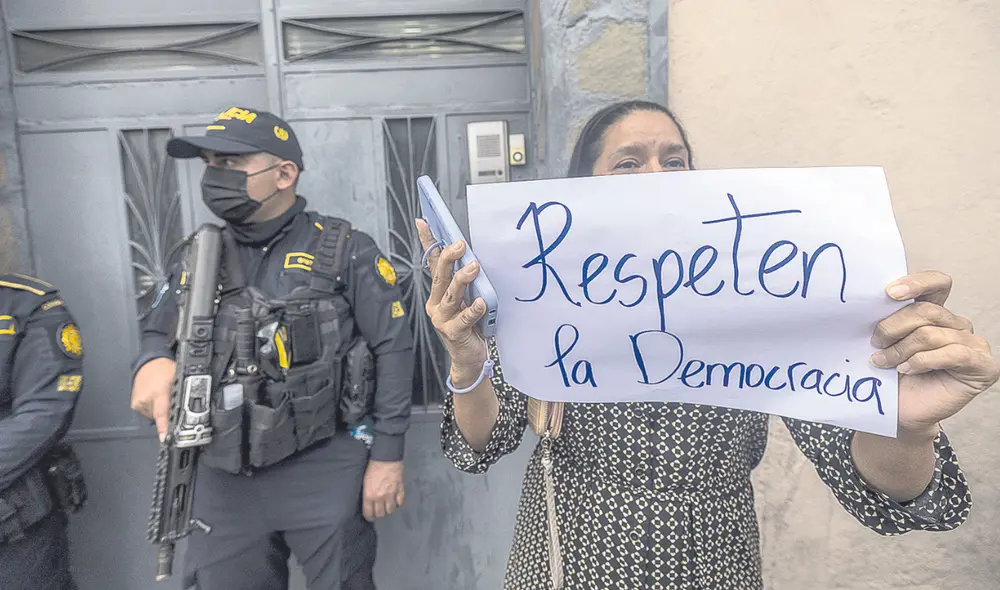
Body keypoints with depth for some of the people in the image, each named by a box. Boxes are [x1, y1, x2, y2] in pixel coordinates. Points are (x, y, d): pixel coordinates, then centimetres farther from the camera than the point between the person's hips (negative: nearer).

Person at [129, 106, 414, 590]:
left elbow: (392, 350, -7)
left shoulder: (346, 252, -6)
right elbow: (158, 334, 16)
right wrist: (152, 364, -9)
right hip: (224, 474, 5)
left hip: (325, 470, -4)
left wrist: (387, 455, -9)